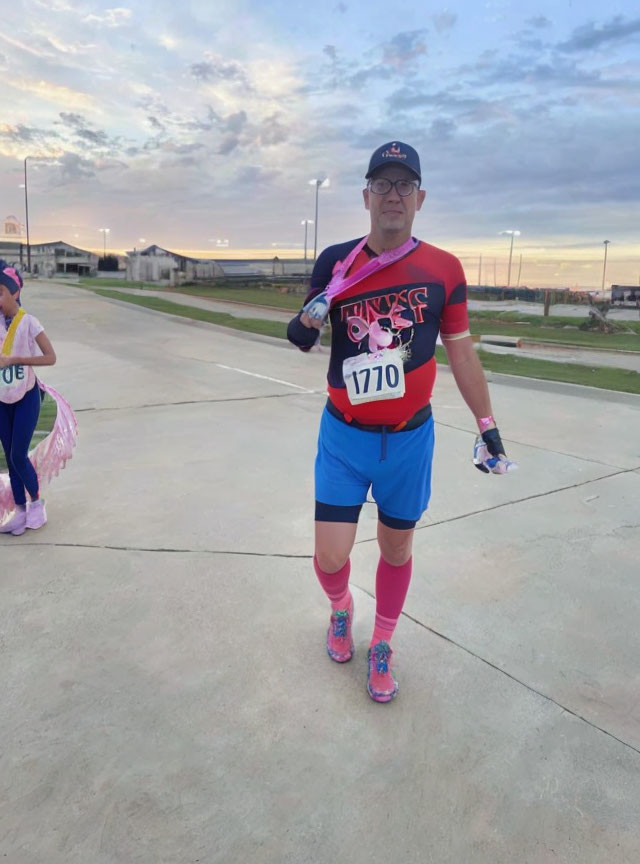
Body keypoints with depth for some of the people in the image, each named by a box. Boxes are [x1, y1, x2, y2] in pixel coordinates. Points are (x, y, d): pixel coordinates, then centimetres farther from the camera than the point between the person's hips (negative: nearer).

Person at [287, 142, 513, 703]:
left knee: (397, 549, 13)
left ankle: (382, 646, 39)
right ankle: (341, 608, 36)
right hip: (344, 436, 0)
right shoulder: (336, 261, -2)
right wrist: (304, 327, -18)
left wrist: (487, 424, 7)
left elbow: (460, 351, 5)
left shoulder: (444, 270, -3)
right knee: (331, 556, -3)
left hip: (410, 439, 1)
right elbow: (306, 335, 7)